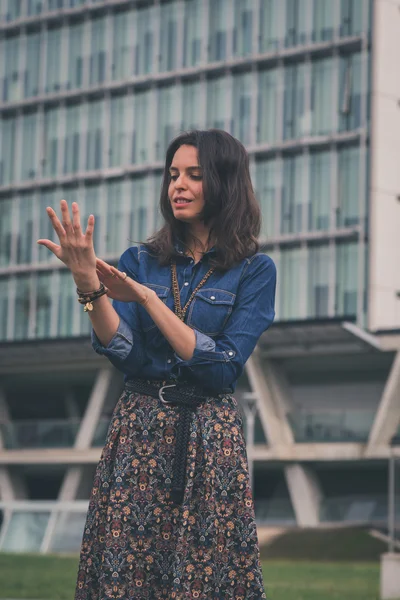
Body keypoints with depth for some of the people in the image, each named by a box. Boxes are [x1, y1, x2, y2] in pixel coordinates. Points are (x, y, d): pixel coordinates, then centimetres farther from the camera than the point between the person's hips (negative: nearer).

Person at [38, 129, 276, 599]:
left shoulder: (253, 271, 1)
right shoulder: (141, 261, 9)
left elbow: (224, 366, -11)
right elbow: (124, 352, -4)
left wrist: (147, 298, -13)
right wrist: (88, 286, -20)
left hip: (209, 439, -2)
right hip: (138, 433, 2)